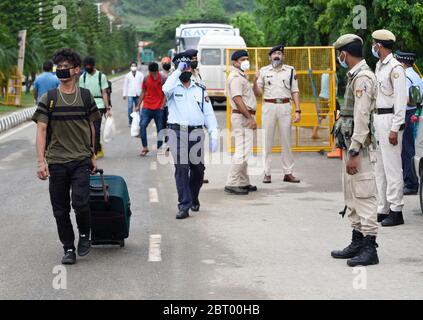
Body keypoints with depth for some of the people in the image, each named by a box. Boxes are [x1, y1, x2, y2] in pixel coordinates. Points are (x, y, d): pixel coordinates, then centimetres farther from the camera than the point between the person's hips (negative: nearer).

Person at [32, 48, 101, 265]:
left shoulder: (86, 97, 5)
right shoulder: (48, 99, 1)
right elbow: (41, 130, -4)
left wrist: (92, 155, 17)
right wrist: (41, 161, -13)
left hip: (81, 160, -1)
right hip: (56, 162, 1)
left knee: (80, 203, -15)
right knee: (60, 209, 5)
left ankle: (84, 235, 13)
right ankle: (69, 249, 18)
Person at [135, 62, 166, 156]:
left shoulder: (163, 79, -4)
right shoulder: (146, 79, 4)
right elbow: (143, 93, 13)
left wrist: (162, 106, -11)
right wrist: (138, 105, 11)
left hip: (158, 109, -2)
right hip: (147, 107, 2)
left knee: (160, 128, 3)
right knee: (142, 125, -14)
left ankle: (159, 148, 14)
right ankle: (145, 147, -8)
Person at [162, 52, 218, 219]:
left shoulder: (200, 89, 15)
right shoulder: (173, 87, 7)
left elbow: (209, 113, 12)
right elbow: (166, 89, -20)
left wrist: (213, 133, 2)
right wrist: (178, 71, -14)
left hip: (196, 132, 3)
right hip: (177, 132, -3)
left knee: (198, 168, 7)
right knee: (181, 169, -10)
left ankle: (194, 198, 33)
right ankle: (184, 206, -9)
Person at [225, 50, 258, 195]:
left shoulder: (241, 76, 20)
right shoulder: (235, 77, -13)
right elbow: (237, 99, -23)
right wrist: (250, 118, -24)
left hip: (245, 117, 11)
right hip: (242, 117, -11)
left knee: (244, 151, 14)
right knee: (242, 151, -13)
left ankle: (243, 183, 21)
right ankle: (231, 184, -12)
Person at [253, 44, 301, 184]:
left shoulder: (290, 71, 8)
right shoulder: (263, 71, 7)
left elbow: (295, 92, 7)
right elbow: (258, 93, 6)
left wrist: (298, 111, -1)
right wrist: (255, 81, -13)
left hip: (285, 106, 0)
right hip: (269, 106, 0)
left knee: (286, 140, 2)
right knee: (267, 140, 1)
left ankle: (288, 172, 7)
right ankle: (267, 173, 5)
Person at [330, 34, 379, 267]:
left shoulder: (363, 77, -16)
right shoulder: (355, 76, 16)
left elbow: (362, 117, -21)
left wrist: (354, 153, -22)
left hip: (360, 147, -10)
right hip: (350, 144, 10)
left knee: (364, 196, -8)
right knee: (352, 197, 15)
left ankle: (370, 249, -6)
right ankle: (358, 243, 22)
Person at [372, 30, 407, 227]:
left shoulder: (395, 68, -12)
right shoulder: (379, 66, 17)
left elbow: (400, 100, -16)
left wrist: (395, 129, -19)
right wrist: (373, 123, 16)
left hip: (390, 120, -10)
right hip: (377, 119, 10)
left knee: (392, 167, -8)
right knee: (380, 168, 12)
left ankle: (396, 211, -5)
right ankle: (383, 209, 17)